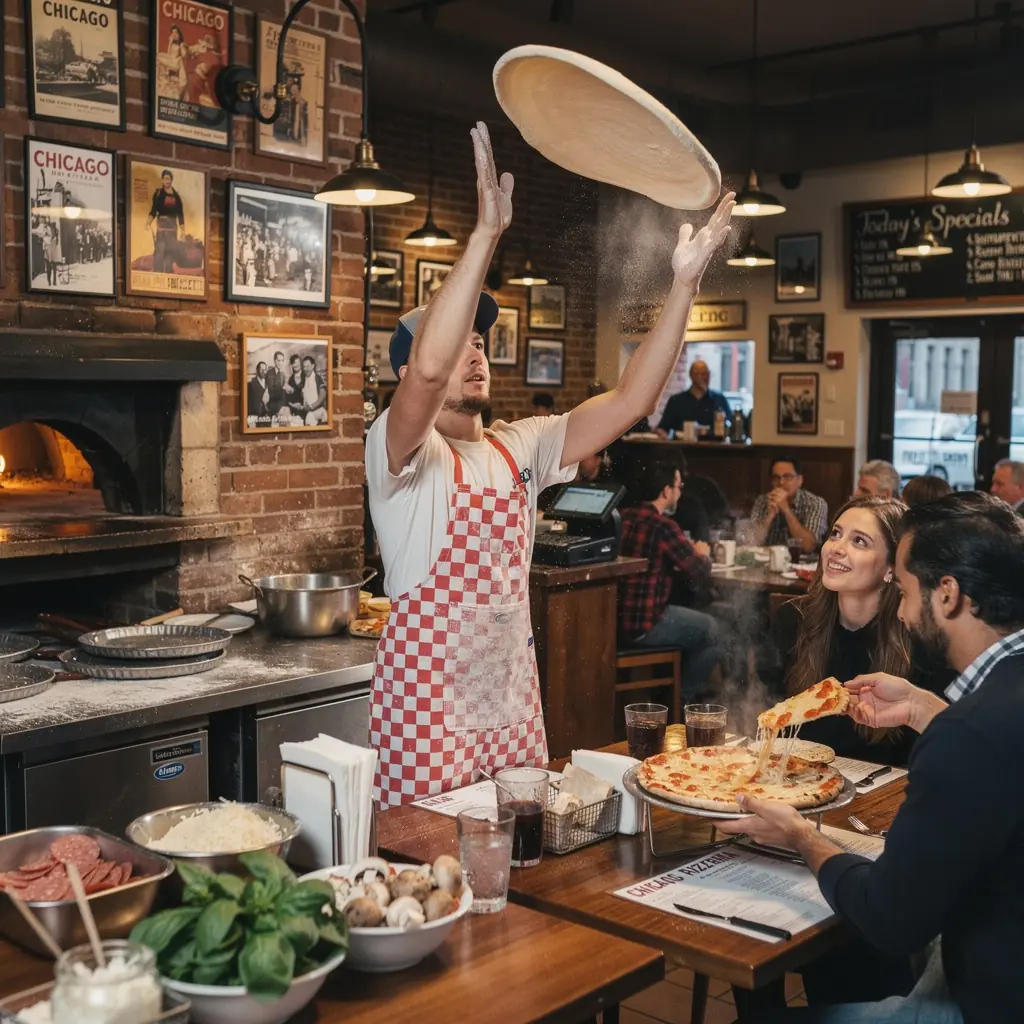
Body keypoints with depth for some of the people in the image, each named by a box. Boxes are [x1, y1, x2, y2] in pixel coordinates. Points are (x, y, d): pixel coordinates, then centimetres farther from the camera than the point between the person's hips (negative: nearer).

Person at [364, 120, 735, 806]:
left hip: (514, 708, 6)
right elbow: (428, 370, -33)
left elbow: (627, 402, 0)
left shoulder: (522, 448, 8)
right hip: (426, 709, -6)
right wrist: (487, 231, -35)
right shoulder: (401, 453, -11)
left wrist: (684, 283, -8)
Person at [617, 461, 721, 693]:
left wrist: (689, 553, 16)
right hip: (643, 627, -8)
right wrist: (702, 555, 9)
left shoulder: (622, 517, 5)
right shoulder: (663, 526, -18)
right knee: (711, 630, 14)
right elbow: (699, 574, -13)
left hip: (614, 619, 8)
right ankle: (683, 696, 26)